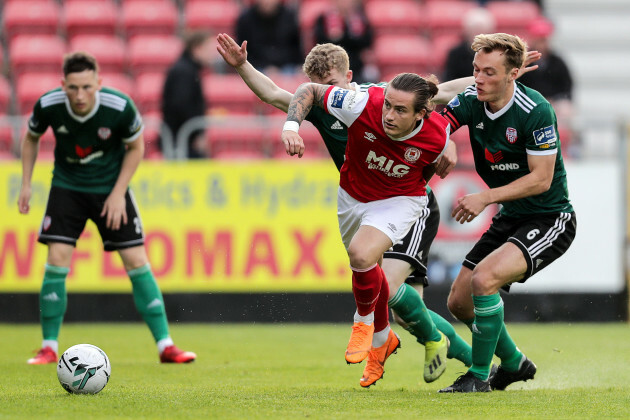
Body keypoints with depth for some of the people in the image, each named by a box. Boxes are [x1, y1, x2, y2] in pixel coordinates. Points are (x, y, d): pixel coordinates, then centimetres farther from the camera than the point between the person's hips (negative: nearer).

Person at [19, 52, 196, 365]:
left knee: (136, 261, -5)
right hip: (67, 185, 0)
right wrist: (26, 184, 0)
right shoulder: (48, 106, -20)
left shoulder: (120, 107, -24)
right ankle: (49, 348, -1)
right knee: (57, 259, -13)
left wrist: (118, 193, -10)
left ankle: (165, 345, 2)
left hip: (111, 187, 0)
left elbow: (136, 147, -5)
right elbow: (31, 137, 3)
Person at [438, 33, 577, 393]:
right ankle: (514, 363, 30)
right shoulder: (471, 101, -4)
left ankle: (480, 376, -12)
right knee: (460, 301, 6)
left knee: (484, 279, -28)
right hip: (509, 219, 8)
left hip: (549, 220, -8)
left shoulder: (536, 112, -23)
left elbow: (541, 179, -21)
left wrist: (485, 198, -25)